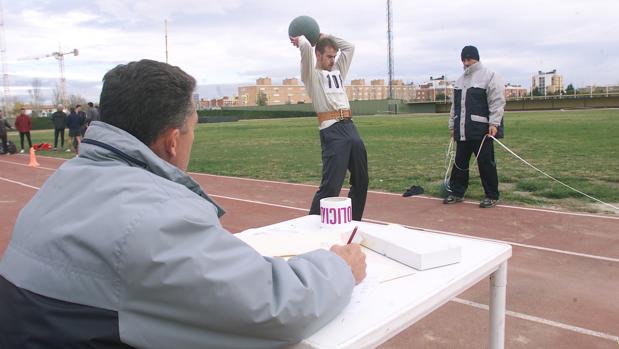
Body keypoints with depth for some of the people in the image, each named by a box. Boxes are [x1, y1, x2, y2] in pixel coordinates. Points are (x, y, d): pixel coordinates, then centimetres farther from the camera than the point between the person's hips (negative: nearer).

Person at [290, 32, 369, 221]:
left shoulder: (337, 71, 23)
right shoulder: (312, 75, 2)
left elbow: (349, 47, 29)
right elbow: (306, 47, -14)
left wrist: (325, 37, 26)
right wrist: (300, 39, 8)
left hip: (350, 127, 8)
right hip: (332, 131, -8)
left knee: (361, 181, 15)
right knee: (331, 185, -14)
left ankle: (353, 221, 28)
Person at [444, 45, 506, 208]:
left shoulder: (489, 76, -4)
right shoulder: (460, 80, 18)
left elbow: (497, 101, -11)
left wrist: (494, 123, -19)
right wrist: (452, 124, 19)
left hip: (482, 130, -6)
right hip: (462, 131, 6)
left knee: (486, 162, -1)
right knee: (460, 162, 10)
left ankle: (492, 196, 10)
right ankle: (457, 192, 21)